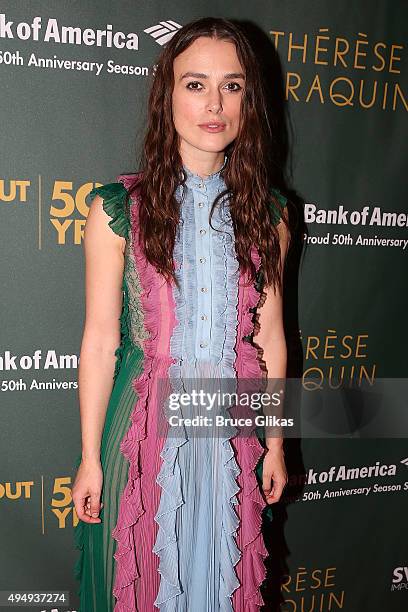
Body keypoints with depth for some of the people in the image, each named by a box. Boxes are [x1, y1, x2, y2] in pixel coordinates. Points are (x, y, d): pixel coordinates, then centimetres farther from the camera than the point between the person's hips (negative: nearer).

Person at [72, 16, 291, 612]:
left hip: (233, 430, 3)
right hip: (146, 427, -2)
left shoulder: (267, 212, 0)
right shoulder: (118, 208, -8)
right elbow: (100, 340, -7)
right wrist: (89, 458, -3)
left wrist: (275, 444, 8)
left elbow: (269, 333, 4)